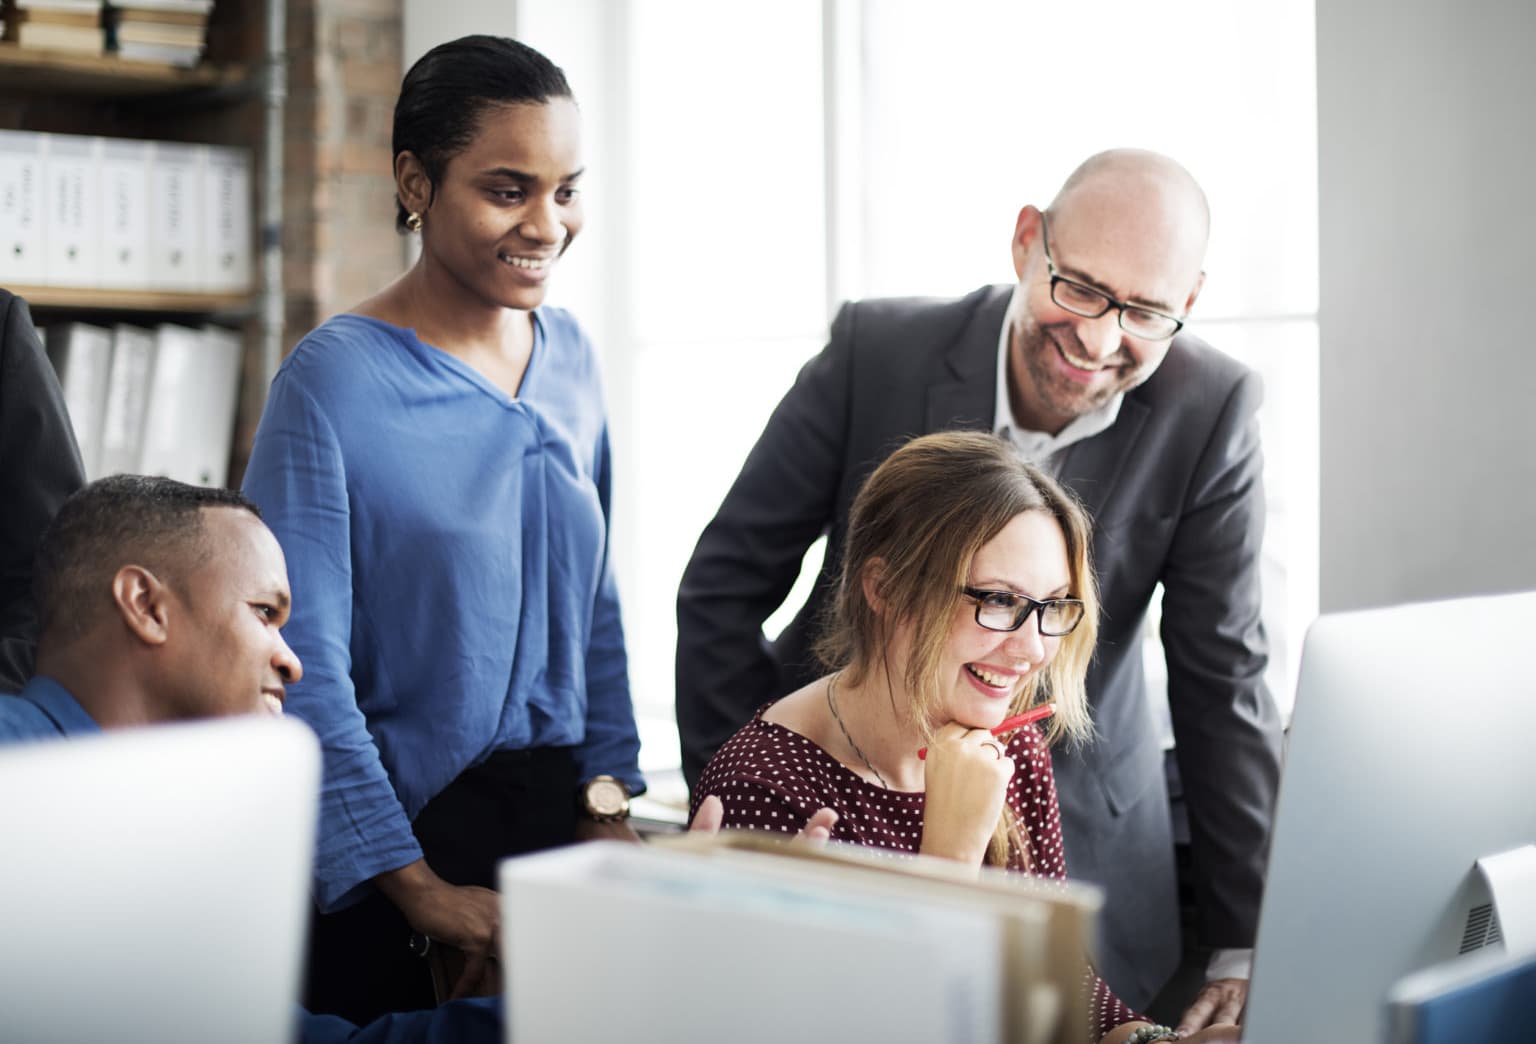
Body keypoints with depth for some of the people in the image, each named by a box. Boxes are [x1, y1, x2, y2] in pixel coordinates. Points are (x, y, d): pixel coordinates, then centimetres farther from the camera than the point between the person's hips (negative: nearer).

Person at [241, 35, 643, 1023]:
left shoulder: (570, 353, 4)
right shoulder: (334, 378, -15)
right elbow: (302, 664, -17)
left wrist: (611, 798, 4)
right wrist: (417, 888, -19)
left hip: (556, 820, 6)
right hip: (401, 835, -6)